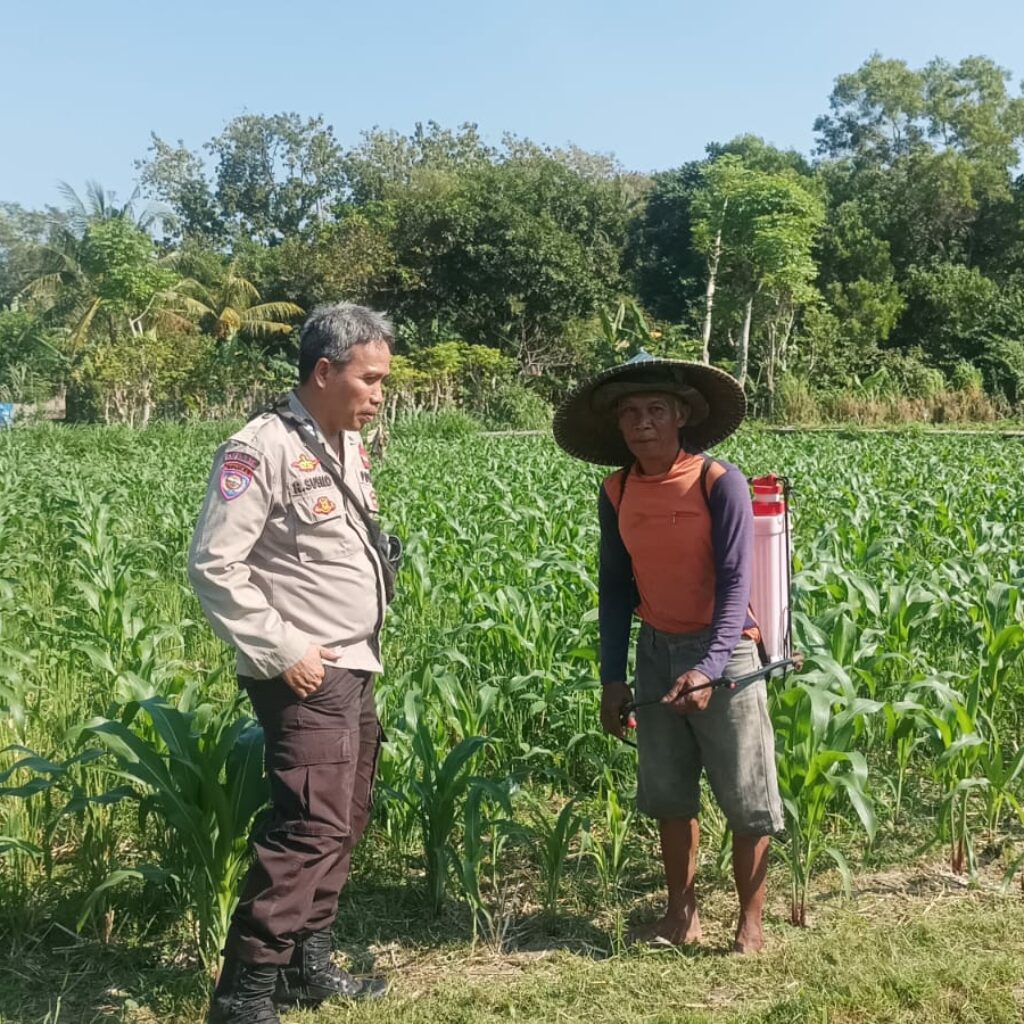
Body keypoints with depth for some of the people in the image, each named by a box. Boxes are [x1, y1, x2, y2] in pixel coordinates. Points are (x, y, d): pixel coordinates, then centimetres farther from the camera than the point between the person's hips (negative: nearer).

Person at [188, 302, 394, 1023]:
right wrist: (282, 652, -19)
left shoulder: (349, 445, 11)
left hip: (355, 670, 9)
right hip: (307, 676, -9)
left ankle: (307, 963, 28)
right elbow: (214, 564, -19)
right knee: (309, 828, -11)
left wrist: (366, 643, 14)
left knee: (342, 824, 15)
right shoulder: (263, 450, -16)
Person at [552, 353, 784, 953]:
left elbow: (735, 581, -17)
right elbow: (616, 586, 8)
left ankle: (751, 923, 18)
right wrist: (613, 676, 4)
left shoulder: (719, 482, -15)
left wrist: (709, 669, -27)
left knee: (747, 801, 3)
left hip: (723, 652, -5)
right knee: (668, 794, 12)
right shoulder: (617, 493, 1)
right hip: (657, 651, 5)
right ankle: (683, 915, 27)